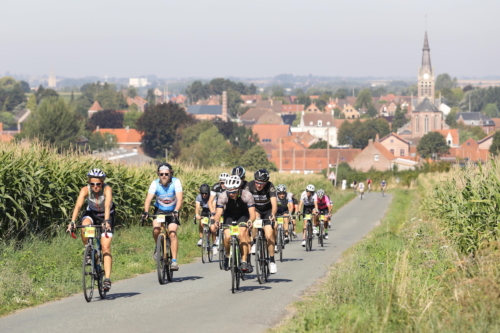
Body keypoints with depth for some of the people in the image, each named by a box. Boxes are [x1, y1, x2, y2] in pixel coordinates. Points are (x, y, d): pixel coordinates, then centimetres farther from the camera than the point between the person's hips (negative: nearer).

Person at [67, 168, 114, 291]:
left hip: (106, 215, -2)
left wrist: (106, 221, -59)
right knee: (85, 226, -34)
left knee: (106, 247, -16)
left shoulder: (107, 189, -29)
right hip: (92, 213, 2)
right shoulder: (85, 190, -24)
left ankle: (107, 278, -18)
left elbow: (107, 206, -43)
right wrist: (72, 222, -49)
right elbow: (78, 205, -35)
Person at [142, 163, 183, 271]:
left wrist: (176, 211, -47)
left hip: (172, 212, -1)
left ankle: (174, 261, -17)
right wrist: (146, 212, -43)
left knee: (172, 233, -20)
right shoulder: (155, 184, -17)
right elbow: (148, 198, -26)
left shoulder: (176, 182, -20)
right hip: (159, 210, 1)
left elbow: (179, 198, -30)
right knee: (156, 229, -25)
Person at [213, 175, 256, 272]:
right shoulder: (223, 196, -29)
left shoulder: (247, 195, -31)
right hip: (229, 215, 1)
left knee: (242, 234, -26)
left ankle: (244, 261, -22)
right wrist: (216, 221, -52)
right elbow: (219, 212, -31)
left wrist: (250, 221, -56)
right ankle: (227, 255, 12)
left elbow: (252, 212, -35)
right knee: (227, 237, -18)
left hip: (243, 215, -1)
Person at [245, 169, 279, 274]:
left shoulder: (270, 186, -27)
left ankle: (272, 261, -2)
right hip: (255, 209, 1)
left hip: (268, 211, -1)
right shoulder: (250, 185, -23)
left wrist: (273, 215, -54)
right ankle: (254, 243, -18)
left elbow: (274, 203, -37)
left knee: (269, 236, -15)